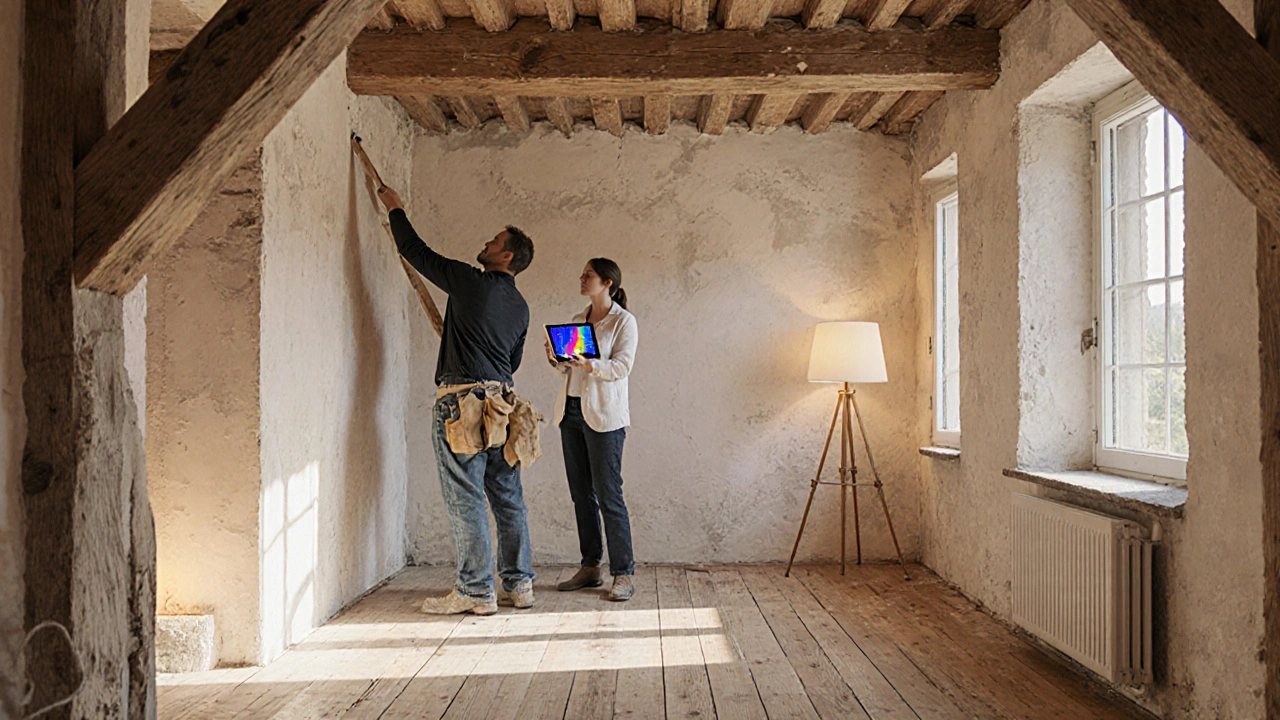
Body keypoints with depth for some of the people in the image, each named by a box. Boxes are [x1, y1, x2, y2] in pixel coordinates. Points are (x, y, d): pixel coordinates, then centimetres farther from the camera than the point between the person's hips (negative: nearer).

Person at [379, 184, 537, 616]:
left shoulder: (471, 281, -6)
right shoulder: (520, 307, 15)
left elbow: (416, 253, 2)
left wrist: (395, 210, 17)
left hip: (461, 399, -7)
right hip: (499, 398, 8)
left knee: (465, 497, -3)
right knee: (508, 496, 10)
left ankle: (476, 592, 1)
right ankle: (518, 584, 15)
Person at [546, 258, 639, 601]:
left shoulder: (623, 321, -2)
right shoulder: (577, 320, 17)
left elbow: (622, 366, -12)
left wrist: (590, 365, -27)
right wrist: (557, 359, -2)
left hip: (603, 415, -7)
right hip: (571, 412, 7)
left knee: (608, 495, -7)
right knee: (581, 495, 9)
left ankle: (623, 574, -1)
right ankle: (590, 568, 18)